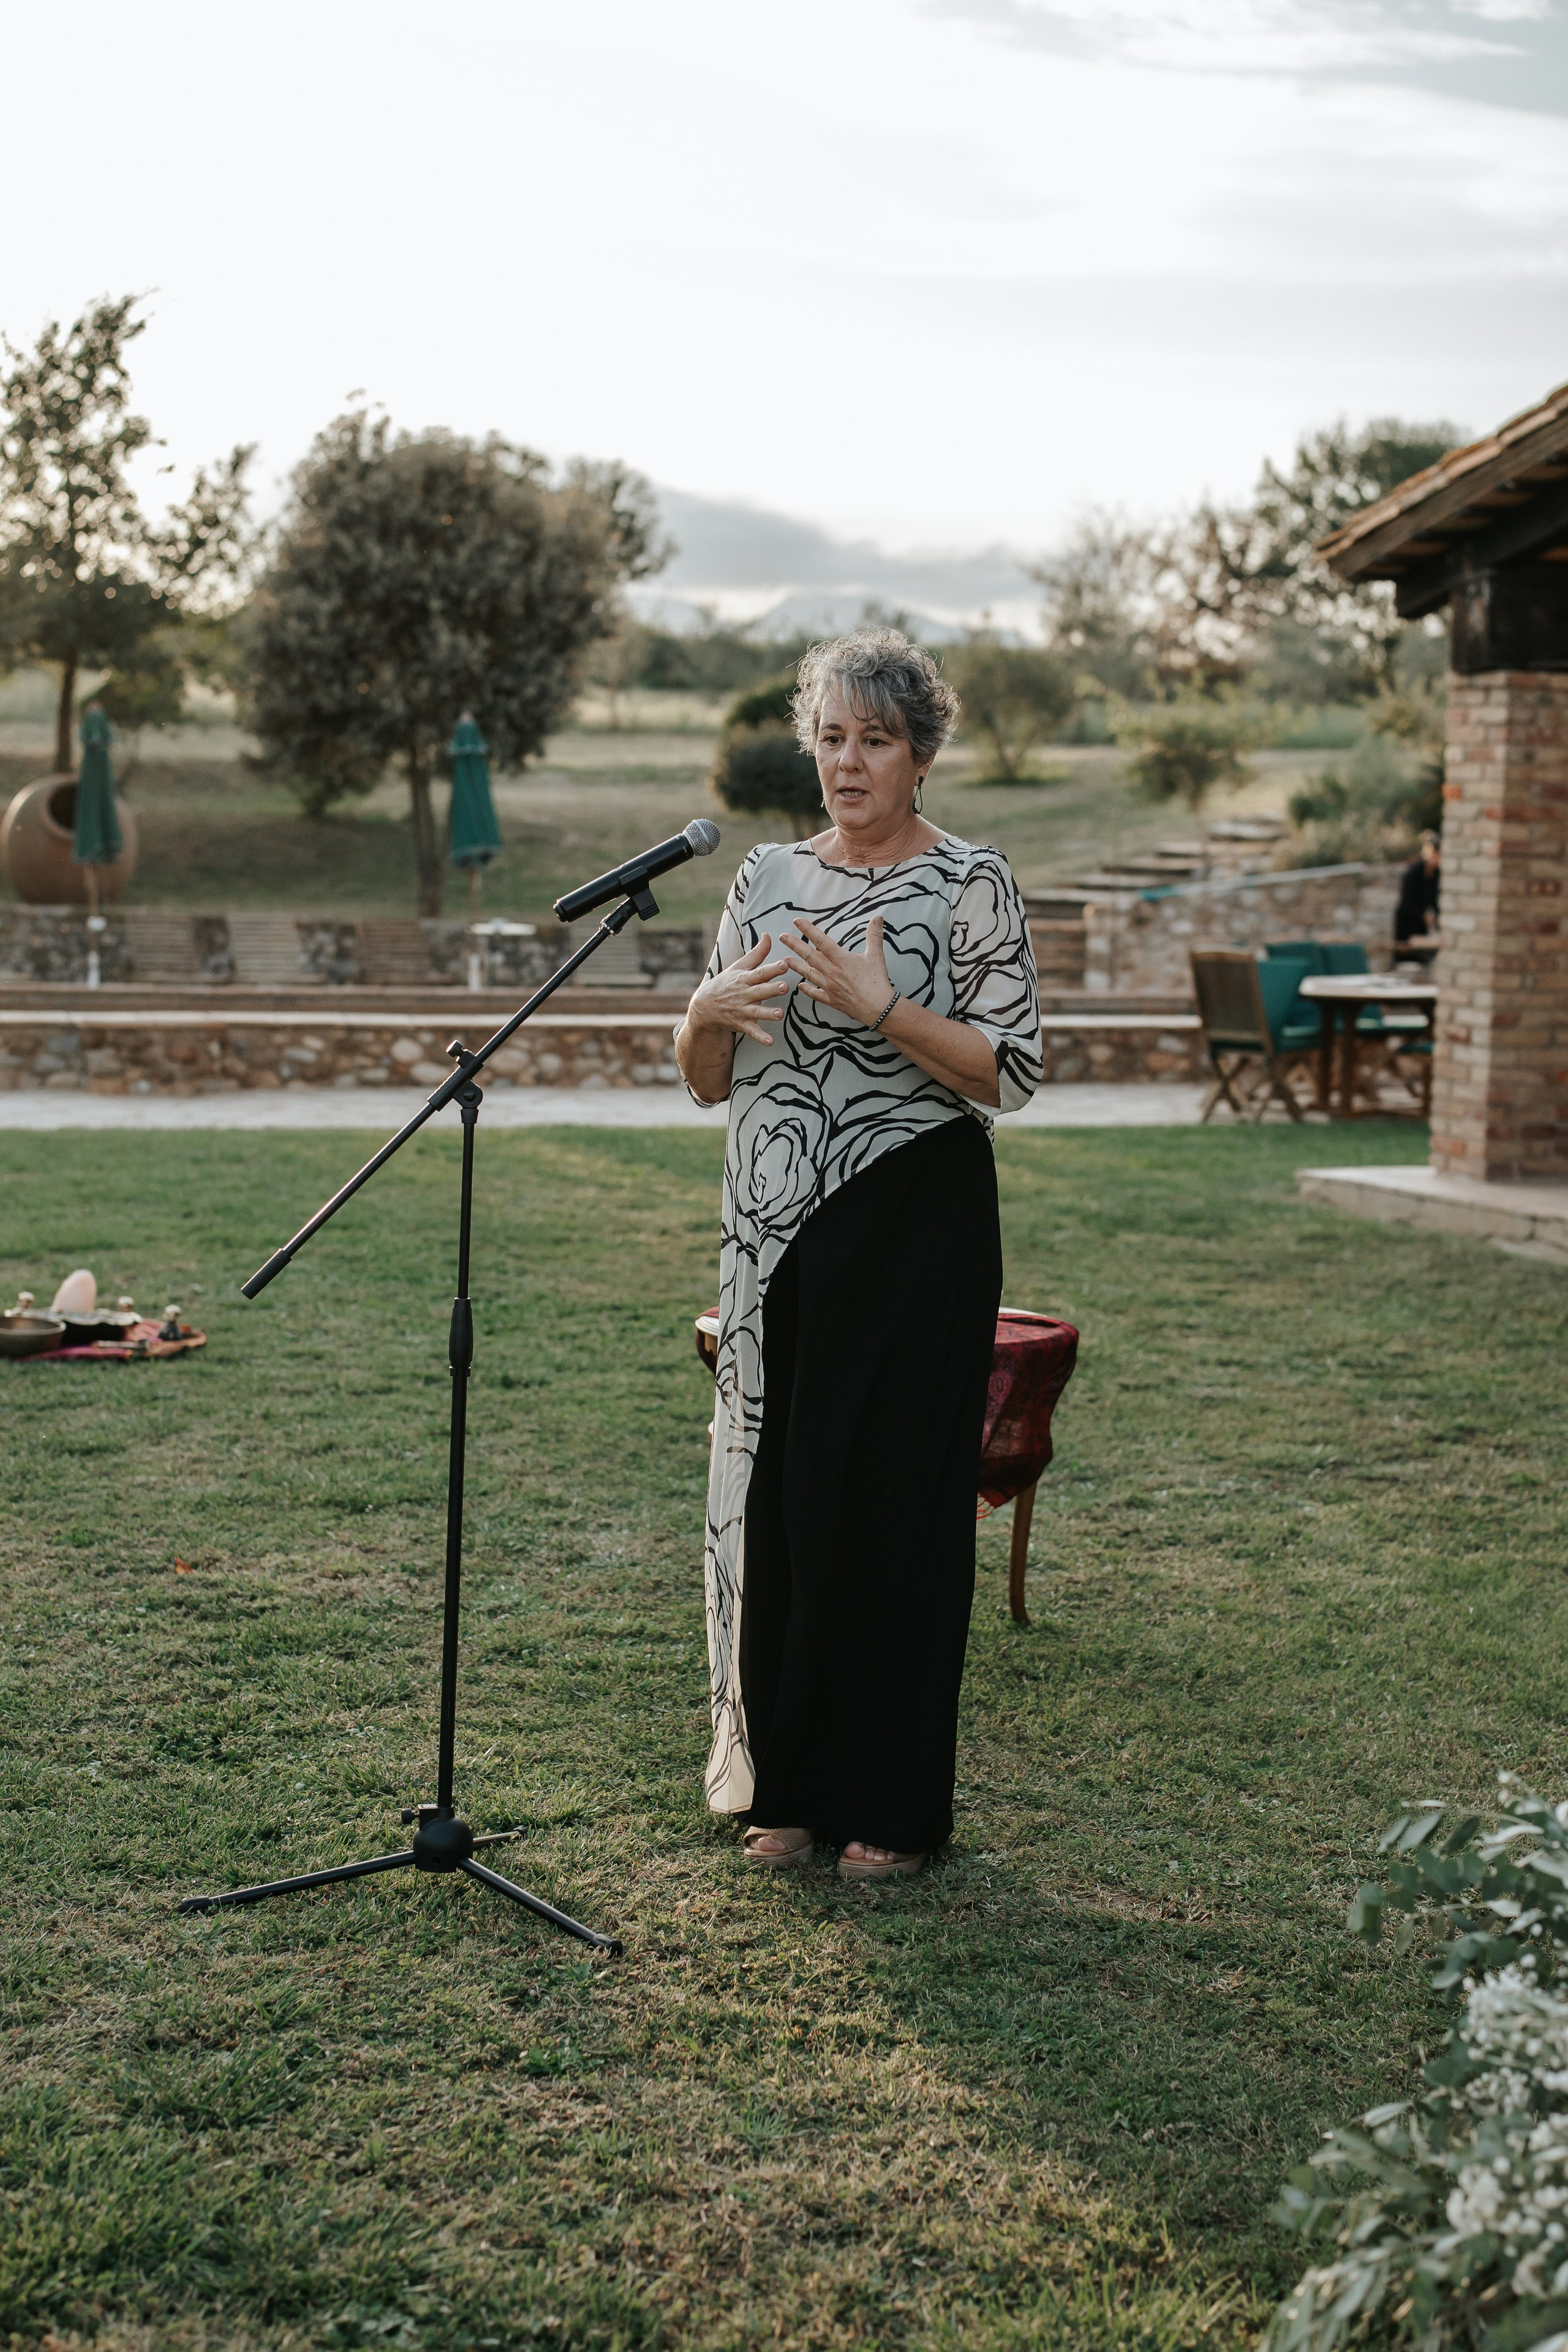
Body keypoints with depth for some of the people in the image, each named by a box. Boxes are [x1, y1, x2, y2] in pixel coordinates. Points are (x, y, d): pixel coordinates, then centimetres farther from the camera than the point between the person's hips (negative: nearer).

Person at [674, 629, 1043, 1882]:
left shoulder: (970, 882, -3)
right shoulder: (769, 875, 11)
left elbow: (1010, 1071, -10)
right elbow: (709, 1077, 12)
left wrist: (881, 1005, -21)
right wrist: (711, 1012, -9)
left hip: (914, 1226, -4)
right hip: (782, 1230, 5)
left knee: (896, 1495, 0)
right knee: (778, 1489, 7)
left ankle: (893, 1803, 13)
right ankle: (792, 1785, 20)